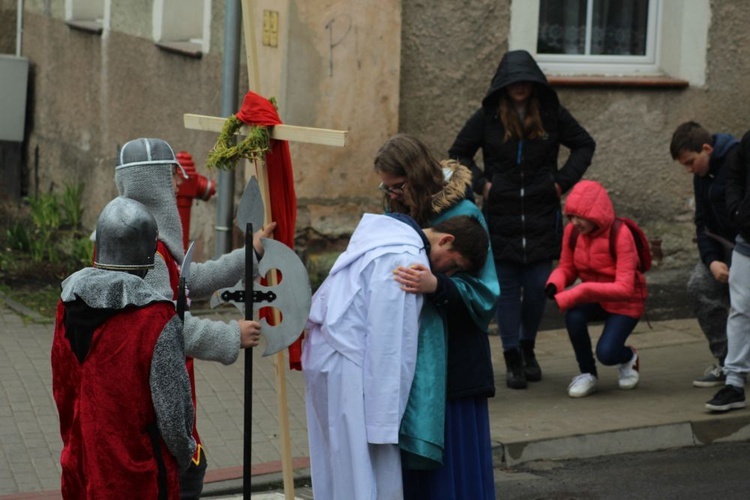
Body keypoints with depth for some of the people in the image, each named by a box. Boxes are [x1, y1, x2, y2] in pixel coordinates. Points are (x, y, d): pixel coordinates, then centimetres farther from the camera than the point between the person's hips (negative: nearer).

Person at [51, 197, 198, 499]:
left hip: (81, 464, 6)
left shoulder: (69, 301, -3)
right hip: (138, 474, -6)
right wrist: (183, 452, 3)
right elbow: (172, 406, -16)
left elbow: (61, 386, 8)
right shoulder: (156, 320, -21)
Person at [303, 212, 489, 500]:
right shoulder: (405, 259, -19)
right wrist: (385, 420, -19)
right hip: (346, 366, -10)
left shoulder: (392, 237, 13)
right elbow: (388, 340, -21)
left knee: (340, 473, 15)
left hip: (325, 355, 10)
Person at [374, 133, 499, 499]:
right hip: (409, 356, 5)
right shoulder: (398, 213, 8)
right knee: (411, 456, 5)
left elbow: (483, 291, -14)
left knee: (453, 452, -3)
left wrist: (436, 285, -29)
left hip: (451, 358, -5)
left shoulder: (462, 215, -10)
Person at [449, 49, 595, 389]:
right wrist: (480, 183, -3)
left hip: (542, 218, 1)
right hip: (500, 218, -1)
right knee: (506, 289, 0)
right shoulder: (487, 117, -1)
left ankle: (528, 349, 25)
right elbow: (458, 154, 10)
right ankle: (512, 361, 7)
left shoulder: (552, 115, 2)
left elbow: (584, 145, 13)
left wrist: (563, 181, 2)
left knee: (537, 287, 3)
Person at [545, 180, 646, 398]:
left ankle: (629, 357, 16)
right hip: (592, 298, 5)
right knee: (574, 315, -30)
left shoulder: (620, 235, -26)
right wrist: (555, 283, -23)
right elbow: (566, 267, 2)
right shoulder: (572, 232, -10)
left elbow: (624, 288, -31)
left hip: (625, 303, -5)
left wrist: (582, 292, -40)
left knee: (606, 353, -25)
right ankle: (587, 373, -4)